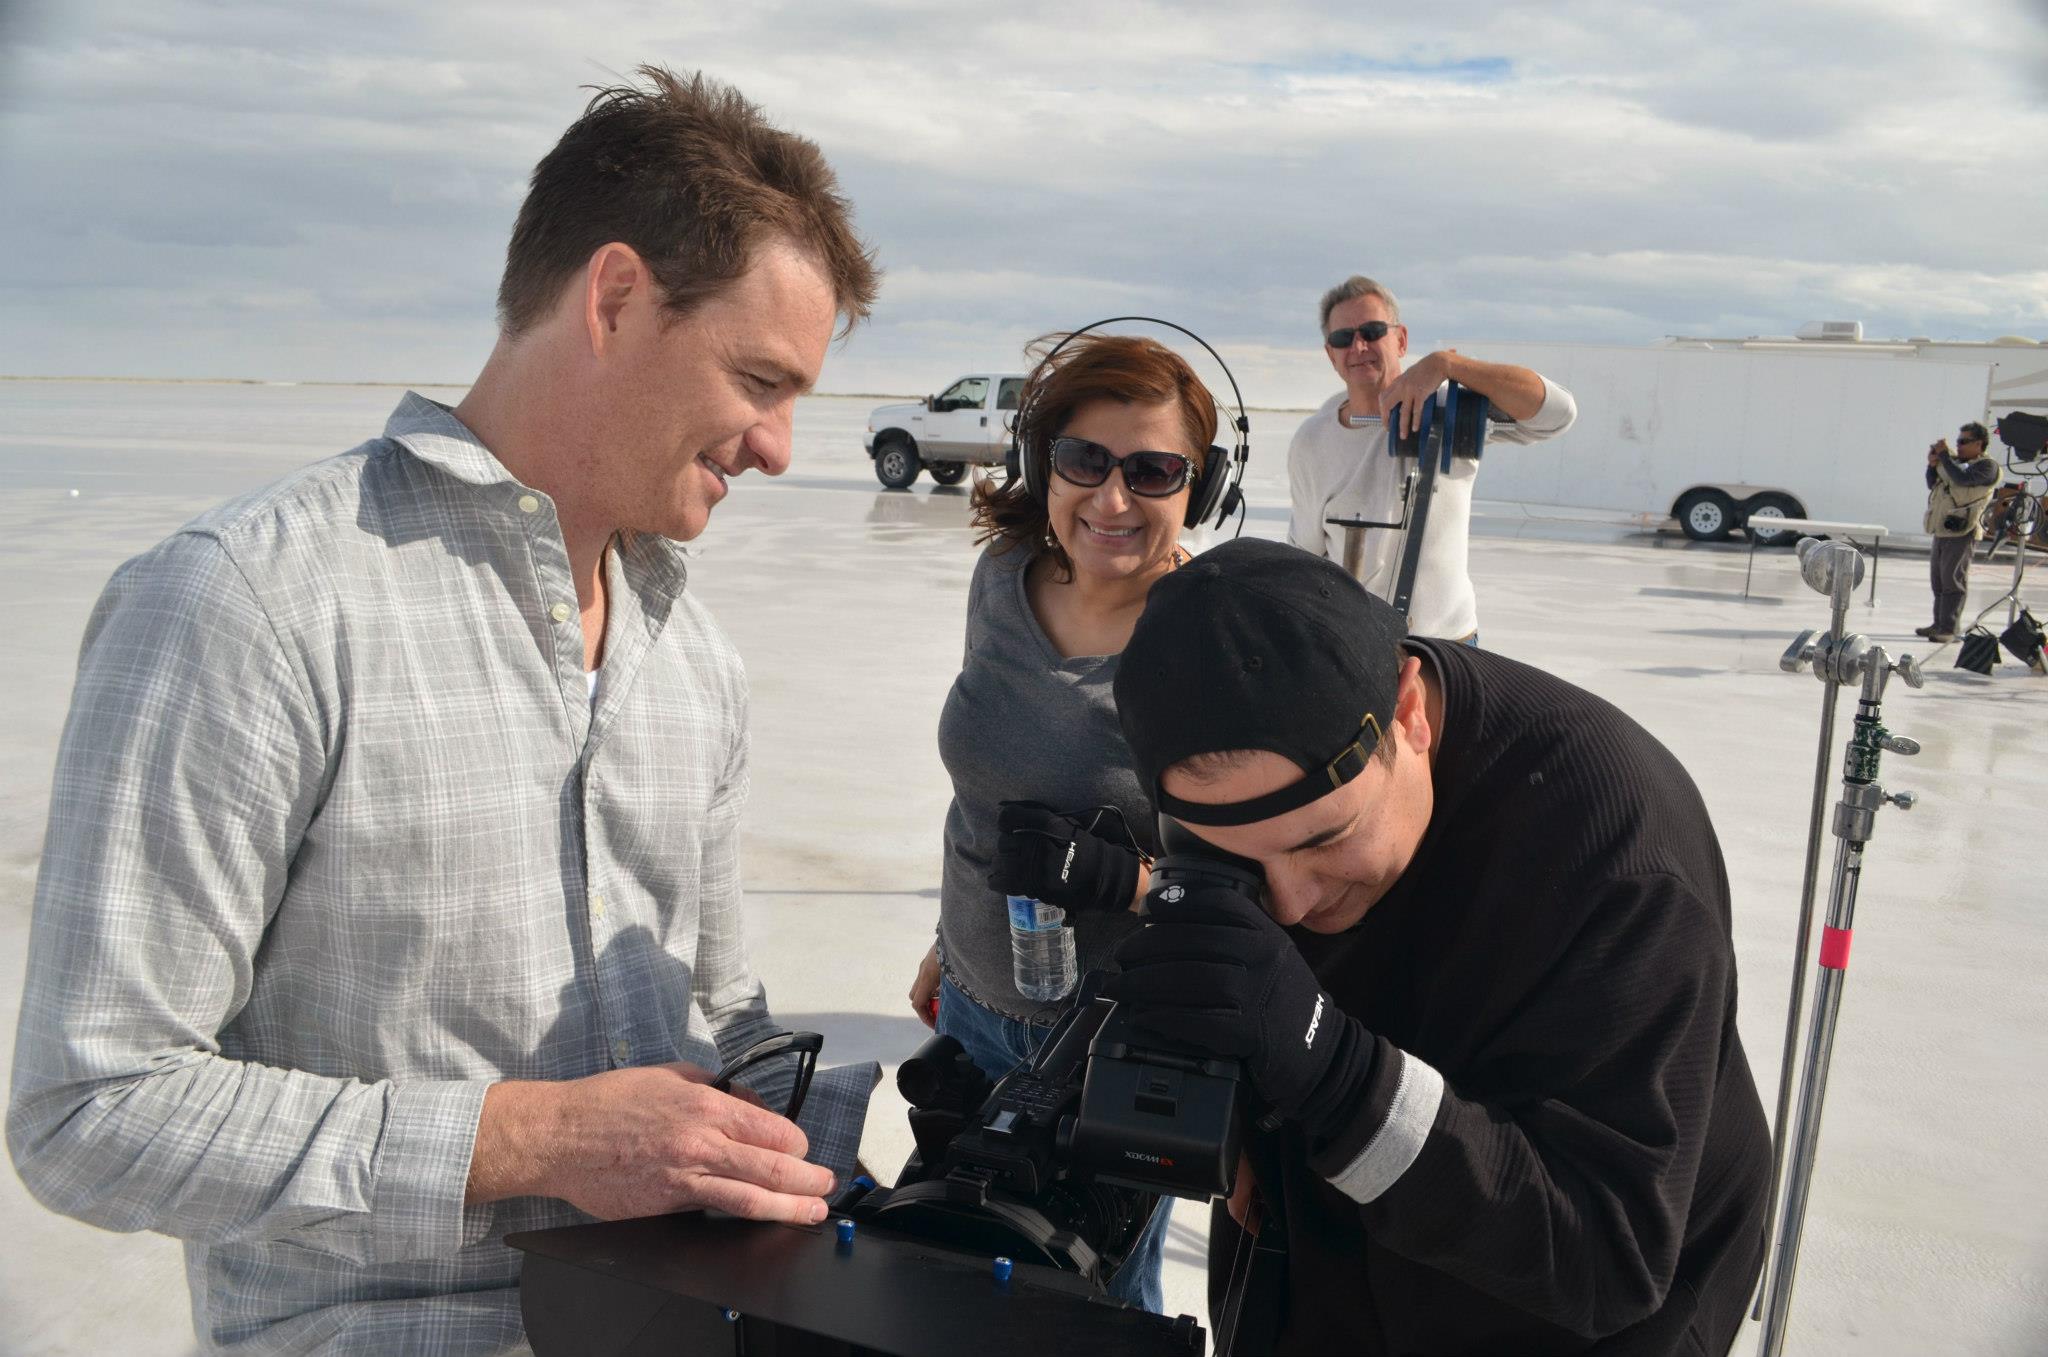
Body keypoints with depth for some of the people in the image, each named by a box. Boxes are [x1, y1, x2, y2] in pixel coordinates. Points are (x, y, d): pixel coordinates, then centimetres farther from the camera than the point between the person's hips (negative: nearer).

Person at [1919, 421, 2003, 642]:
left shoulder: (1987, 466, -6)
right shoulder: (1955, 461, 16)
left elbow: (1963, 479, -23)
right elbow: (1933, 485, 20)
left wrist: (1944, 455, -15)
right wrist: (1933, 465, 4)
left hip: (1961, 532, -8)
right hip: (1941, 531, 8)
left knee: (1953, 581, -8)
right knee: (1938, 580, 12)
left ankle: (1949, 629, -7)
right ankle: (1939, 623, 20)